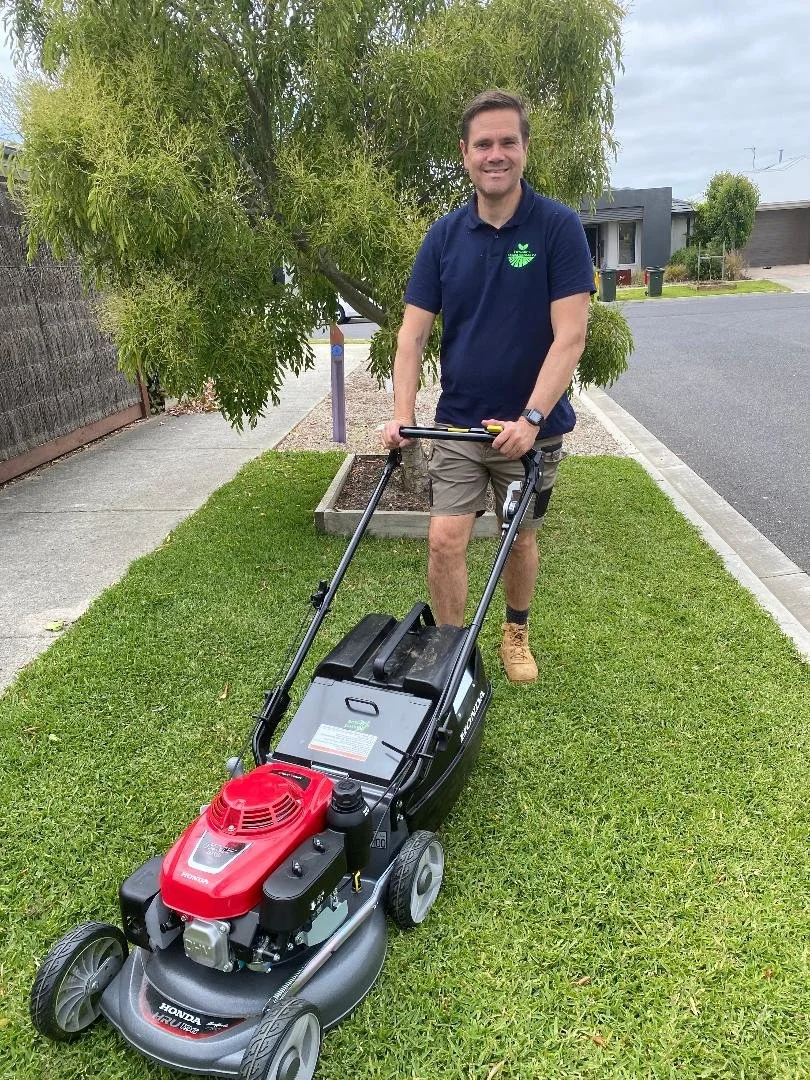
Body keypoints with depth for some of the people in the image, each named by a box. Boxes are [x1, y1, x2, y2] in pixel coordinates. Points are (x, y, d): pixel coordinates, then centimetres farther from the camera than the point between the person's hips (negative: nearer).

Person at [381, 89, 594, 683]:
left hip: (531, 425, -2)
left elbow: (570, 335, -15)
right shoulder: (444, 235, 0)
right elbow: (413, 331, -2)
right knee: (445, 539, -4)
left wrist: (530, 418, -23)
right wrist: (402, 415, -13)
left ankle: (517, 633, 38)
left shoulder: (559, 227, -9)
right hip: (459, 422, 2)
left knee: (520, 538, 13)